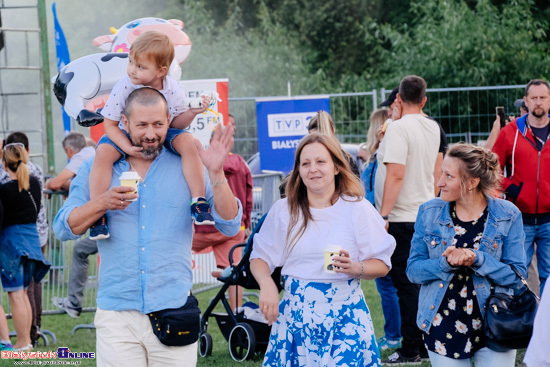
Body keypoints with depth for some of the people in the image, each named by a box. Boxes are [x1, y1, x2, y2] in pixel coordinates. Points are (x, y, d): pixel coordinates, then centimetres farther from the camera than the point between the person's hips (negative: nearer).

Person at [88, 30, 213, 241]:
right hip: (127, 136, -1)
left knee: (188, 142, -26)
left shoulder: (173, 89, -18)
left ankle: (198, 200, -20)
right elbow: (110, 124, -16)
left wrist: (192, 113, -25)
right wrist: (127, 147, -30)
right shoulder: (123, 88, -23)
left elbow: (176, 123, -4)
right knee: (104, 151, -28)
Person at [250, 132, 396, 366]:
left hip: (345, 318, -2)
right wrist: (266, 284, -9)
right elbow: (260, 257, 11)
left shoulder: (357, 209, 0)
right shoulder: (284, 211, 5)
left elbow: (382, 264, 2)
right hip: (296, 317, 2)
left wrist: (355, 268, -18)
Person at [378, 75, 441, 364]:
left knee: (407, 284, -4)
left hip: (403, 219, -8)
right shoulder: (433, 128, 9)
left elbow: (396, 174, -21)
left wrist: (384, 214, -20)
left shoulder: (399, 128, -14)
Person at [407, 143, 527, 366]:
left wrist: (477, 259, -23)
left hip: (493, 328, -1)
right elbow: (413, 270, -2)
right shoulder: (429, 213, 0)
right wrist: (446, 264, -21)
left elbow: (517, 276, -8)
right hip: (443, 329, 2)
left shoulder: (507, 216, -5)